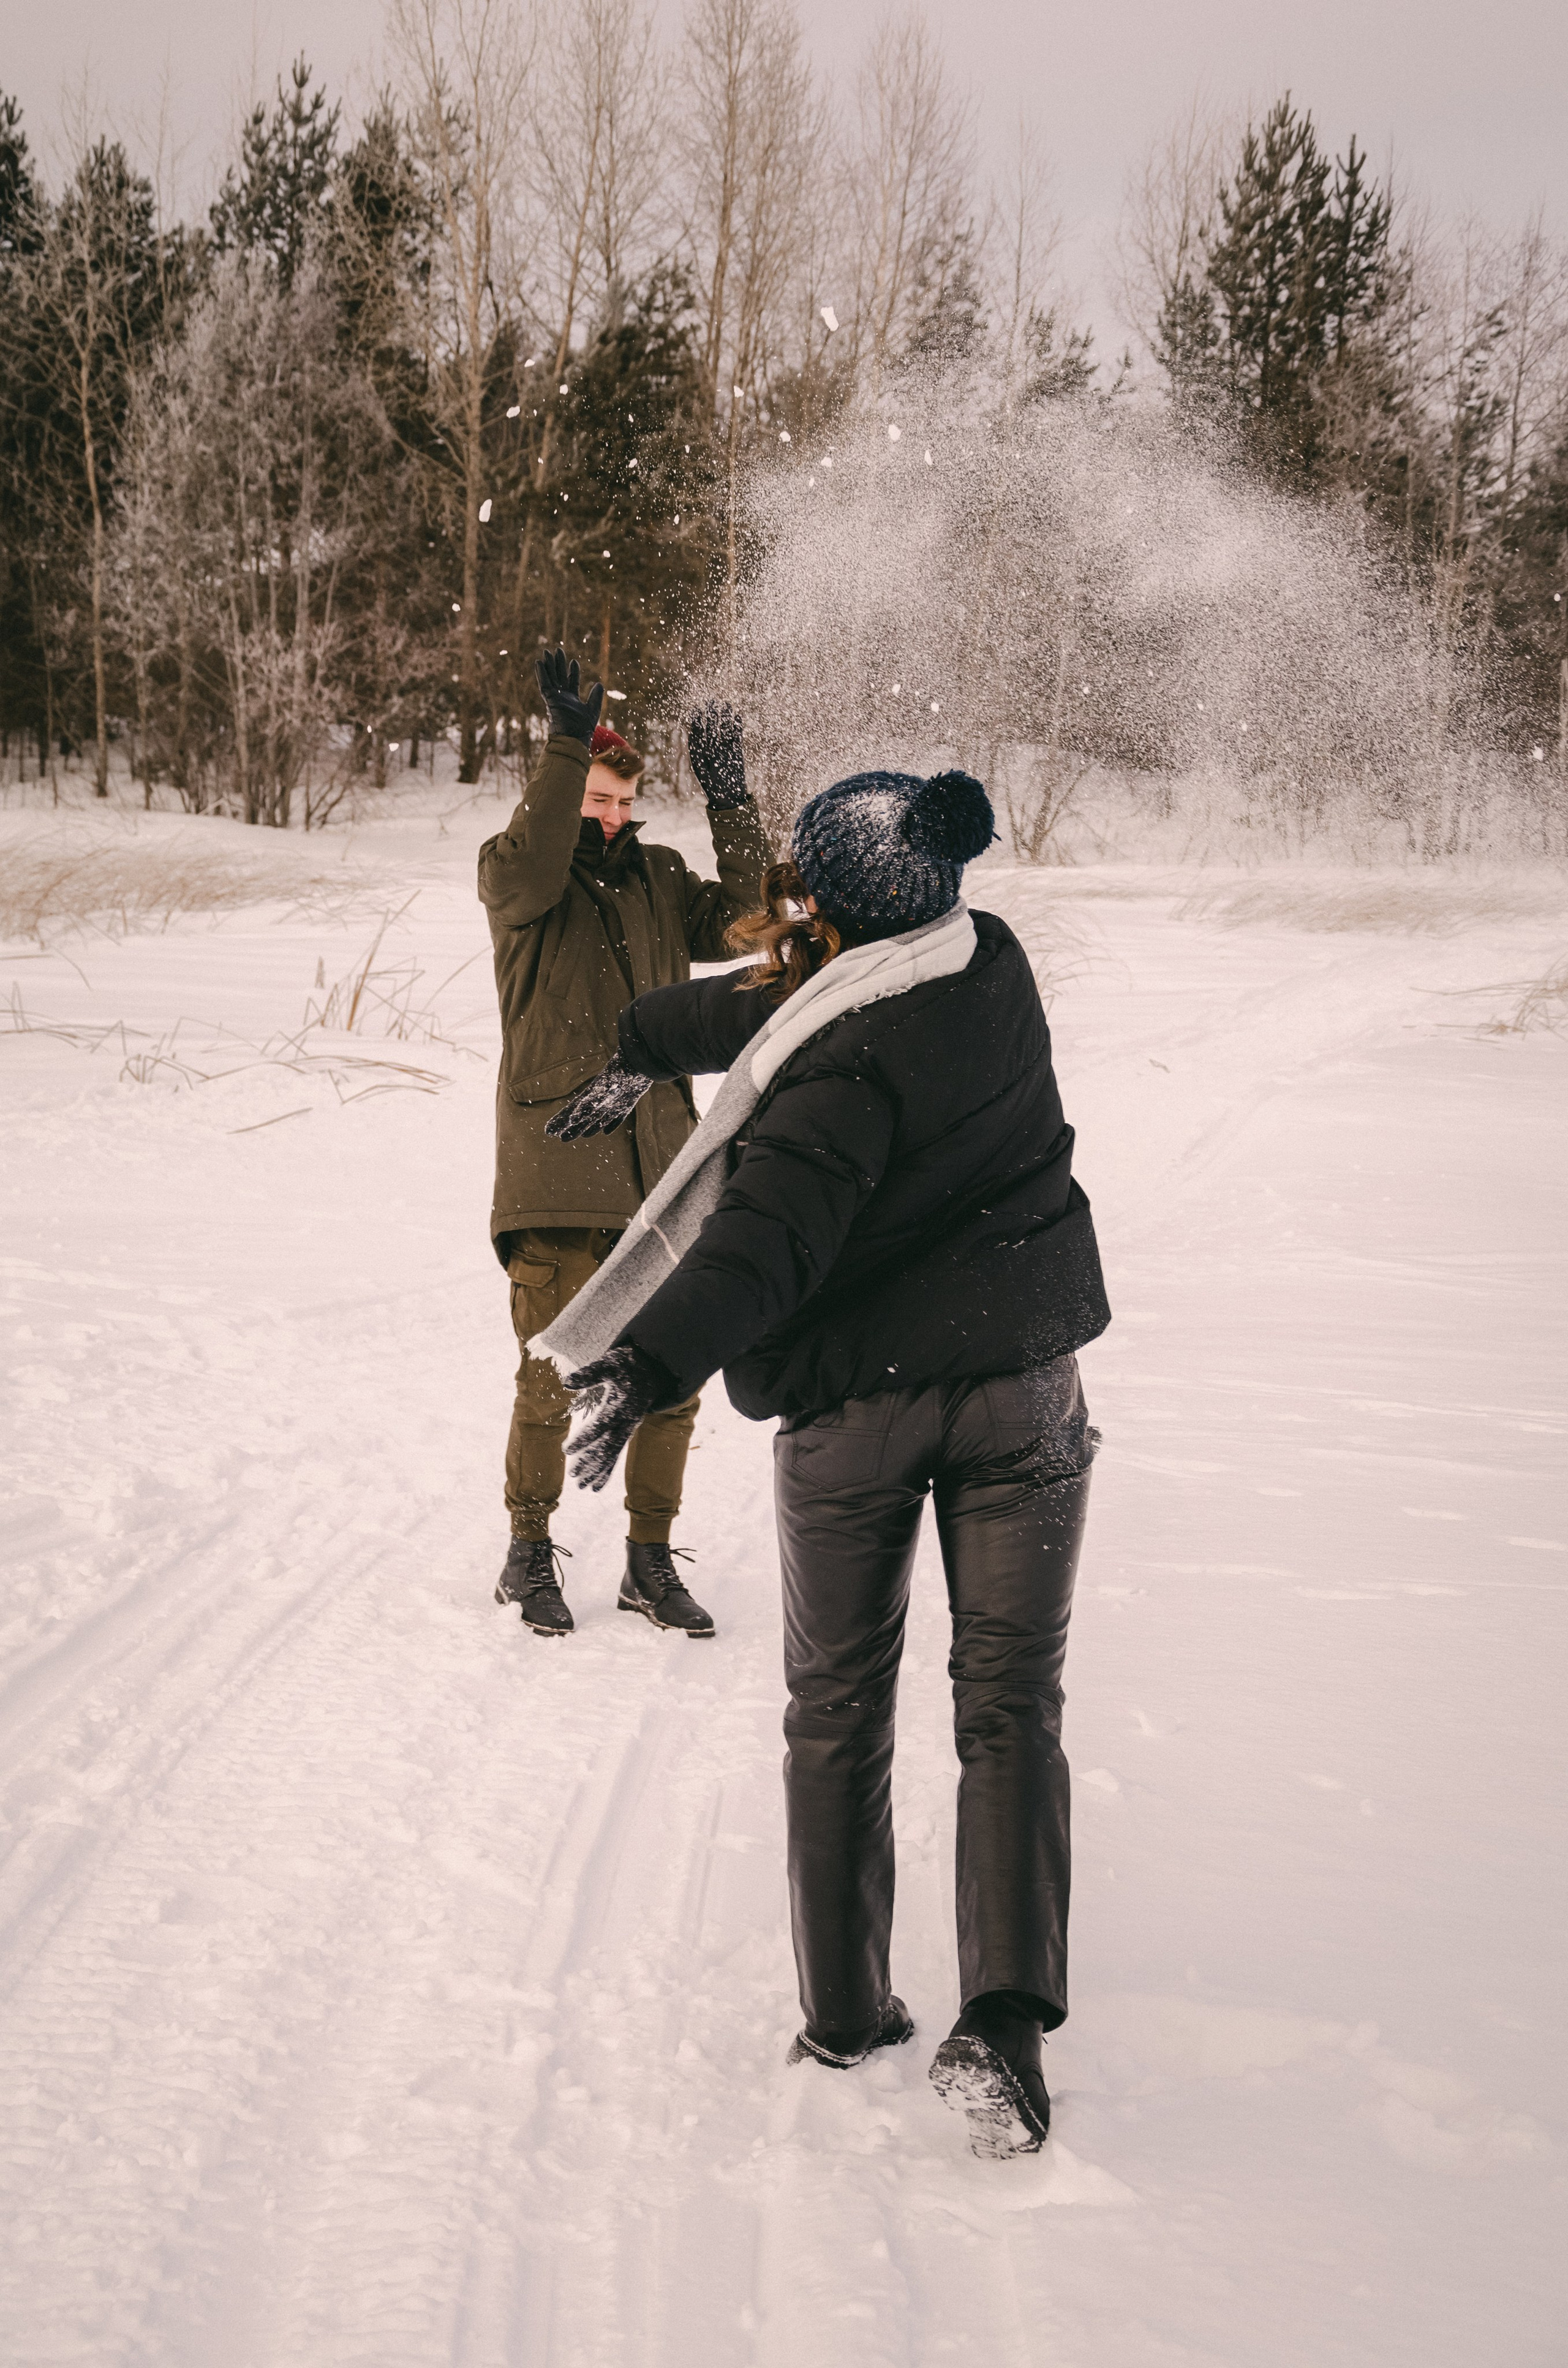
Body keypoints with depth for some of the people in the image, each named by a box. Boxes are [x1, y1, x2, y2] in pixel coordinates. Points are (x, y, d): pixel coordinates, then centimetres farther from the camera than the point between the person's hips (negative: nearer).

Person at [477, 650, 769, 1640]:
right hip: (556, 1174, -4)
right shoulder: (515, 873, 0)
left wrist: (730, 800, -5)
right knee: (551, 1382, -1)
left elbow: (742, 919, 3)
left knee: (673, 1381, 7)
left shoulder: (659, 878, 14)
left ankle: (652, 1560, 21)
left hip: (661, 1170, 4)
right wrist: (568, 746, -32)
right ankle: (531, 1552, 18)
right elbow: (530, 871, -23)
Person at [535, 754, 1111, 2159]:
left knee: (839, 1709, 13)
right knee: (1010, 1702, 5)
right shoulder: (988, 968, 1)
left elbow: (773, 1226, -36)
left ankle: (844, 2015, 18)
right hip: (1021, 1386, 5)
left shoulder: (851, 1067, -21)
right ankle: (1007, 2016, -9)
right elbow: (772, 1007, 14)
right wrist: (646, 1052, 25)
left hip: (854, 1408, -4)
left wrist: (654, 1363, -45)